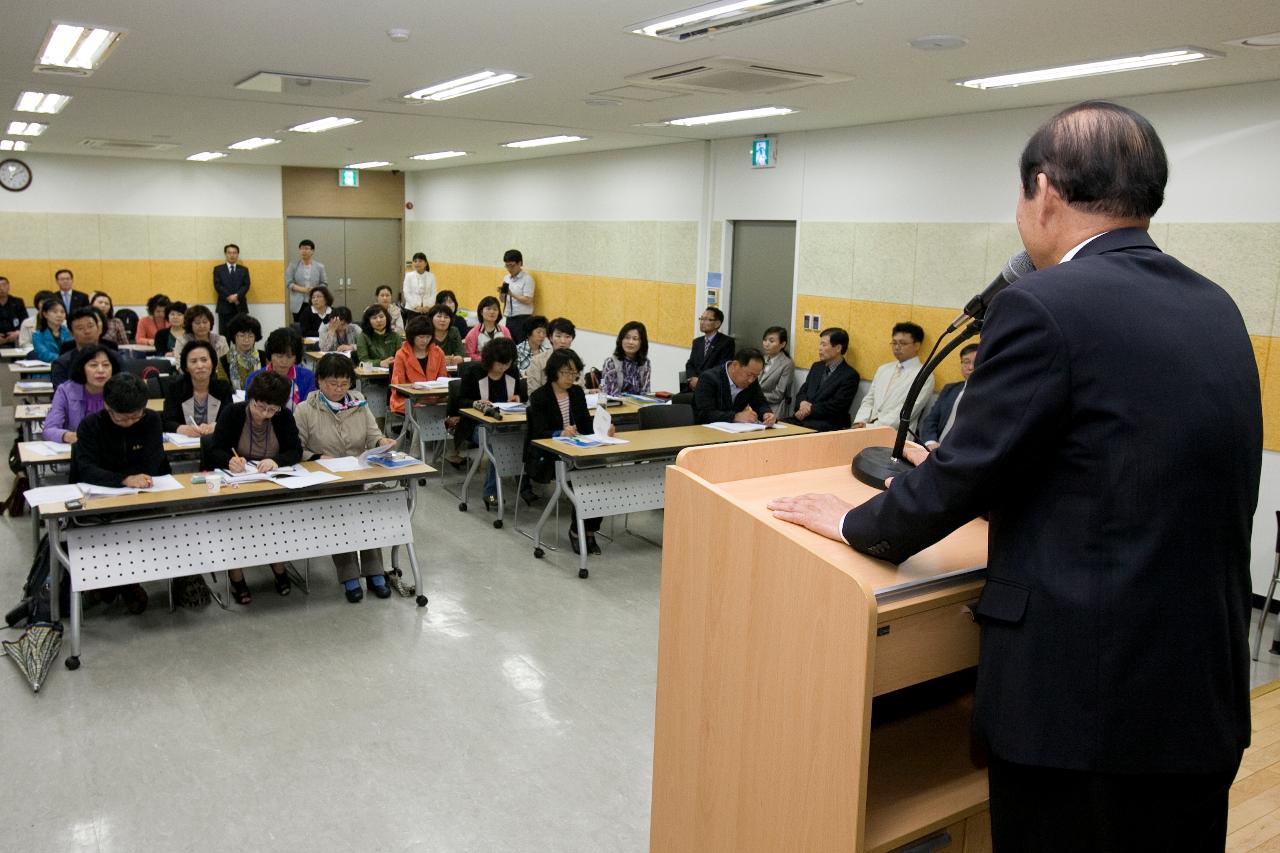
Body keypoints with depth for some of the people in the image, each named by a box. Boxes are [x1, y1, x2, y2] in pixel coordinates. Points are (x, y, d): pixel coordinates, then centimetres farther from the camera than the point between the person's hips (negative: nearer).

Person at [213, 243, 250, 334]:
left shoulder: (244, 270, 15)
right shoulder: (218, 269, 11)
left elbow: (246, 285, 3)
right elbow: (217, 285, -1)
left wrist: (237, 296, -15)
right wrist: (229, 296, -14)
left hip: (240, 306, 1)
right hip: (224, 306, -1)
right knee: (224, 334, -3)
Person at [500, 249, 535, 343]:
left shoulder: (527, 279, -8)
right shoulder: (506, 278, 12)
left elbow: (528, 301, -14)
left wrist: (511, 294, -21)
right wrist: (501, 293, -4)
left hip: (522, 319, -6)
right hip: (509, 318, 6)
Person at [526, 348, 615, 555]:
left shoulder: (577, 392, 10)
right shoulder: (539, 397, -7)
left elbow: (587, 425, 7)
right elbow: (540, 433, -17)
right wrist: (561, 433, -37)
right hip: (546, 456, -5)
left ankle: (588, 530, -11)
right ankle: (577, 530, -10)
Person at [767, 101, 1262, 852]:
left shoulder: (1045, 308, -17)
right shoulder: (1216, 310, 8)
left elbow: (964, 474, -14)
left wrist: (854, 523, 5)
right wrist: (967, 484, 25)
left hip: (1084, 692, -7)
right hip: (1205, 690, 8)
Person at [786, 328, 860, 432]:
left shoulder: (850, 375, -4)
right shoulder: (816, 367, 19)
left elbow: (836, 406, -12)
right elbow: (802, 392, 18)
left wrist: (810, 410, -12)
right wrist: (803, 403, -5)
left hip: (828, 424, -6)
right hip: (803, 419, 6)